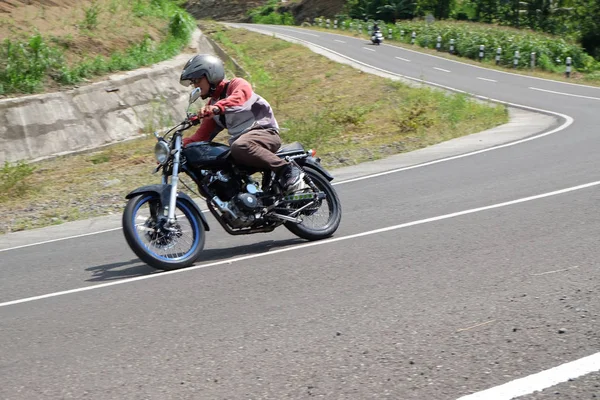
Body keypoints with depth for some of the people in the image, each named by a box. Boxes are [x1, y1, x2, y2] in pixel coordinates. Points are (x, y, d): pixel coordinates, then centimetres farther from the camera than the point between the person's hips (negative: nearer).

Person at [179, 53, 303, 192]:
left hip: (265, 131, -8)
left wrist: (218, 107, -46)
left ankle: (287, 169, -35)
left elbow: (240, 96, -27)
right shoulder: (211, 105, 21)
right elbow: (201, 136, 16)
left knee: (240, 147, -41)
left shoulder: (237, 84, -1)